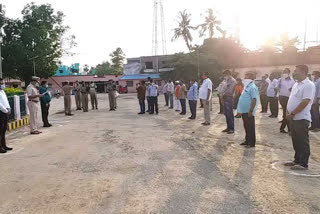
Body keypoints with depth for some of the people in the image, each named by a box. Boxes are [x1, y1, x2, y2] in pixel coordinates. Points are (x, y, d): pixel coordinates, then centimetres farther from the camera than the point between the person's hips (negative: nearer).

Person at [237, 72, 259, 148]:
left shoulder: (253, 87, -15)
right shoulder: (247, 86, 15)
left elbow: (254, 100, -22)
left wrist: (250, 111, -24)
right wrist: (240, 109, 19)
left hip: (248, 112, -9)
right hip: (244, 111, 9)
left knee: (250, 127, 0)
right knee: (246, 127, 17)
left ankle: (251, 143, 8)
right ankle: (247, 141, 27)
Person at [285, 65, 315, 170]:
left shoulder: (309, 85, -15)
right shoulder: (296, 84, 14)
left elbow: (305, 102, -22)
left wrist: (292, 114, -18)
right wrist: (288, 112, 5)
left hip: (301, 119, -9)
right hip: (293, 118, 9)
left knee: (303, 142, 1)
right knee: (296, 141, 16)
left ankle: (303, 164, 10)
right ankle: (297, 160, 27)